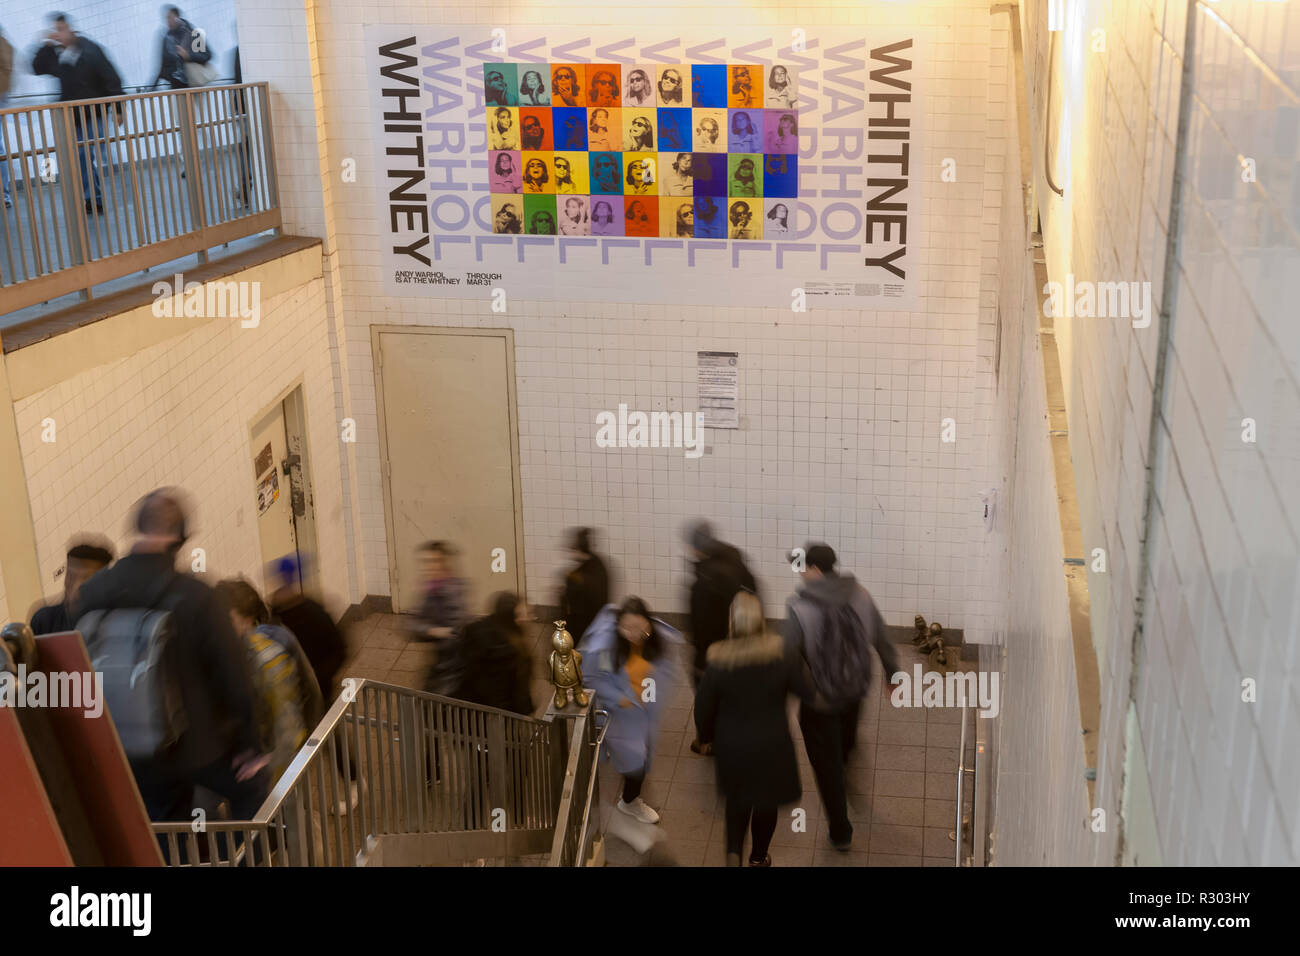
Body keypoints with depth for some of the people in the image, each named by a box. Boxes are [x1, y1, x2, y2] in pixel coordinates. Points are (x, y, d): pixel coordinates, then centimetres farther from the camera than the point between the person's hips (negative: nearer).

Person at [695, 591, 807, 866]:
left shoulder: (718, 663, -20)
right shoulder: (781, 655, -21)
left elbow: (704, 706, -9)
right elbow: (804, 689, -8)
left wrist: (705, 735, 10)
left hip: (732, 744, 0)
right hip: (772, 745, 0)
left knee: (737, 797, 26)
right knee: (767, 800, 22)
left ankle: (734, 851, 13)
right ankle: (758, 858, 37)